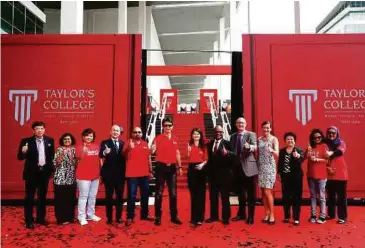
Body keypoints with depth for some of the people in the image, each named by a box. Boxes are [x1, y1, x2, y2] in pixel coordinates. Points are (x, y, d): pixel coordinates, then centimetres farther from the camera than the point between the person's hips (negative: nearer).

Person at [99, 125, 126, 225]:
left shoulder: (123, 143, 8)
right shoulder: (105, 142, -2)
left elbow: (125, 157, 6)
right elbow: (100, 155, -18)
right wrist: (104, 152, -39)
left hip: (120, 174, 3)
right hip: (109, 173, -3)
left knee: (120, 196, 10)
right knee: (109, 196, 6)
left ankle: (119, 217, 22)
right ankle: (109, 218, 17)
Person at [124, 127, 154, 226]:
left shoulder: (145, 144, 10)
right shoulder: (129, 144, -2)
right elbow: (126, 157, -14)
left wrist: (150, 171, 12)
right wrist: (129, 148, -30)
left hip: (144, 174, 5)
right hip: (132, 174, -4)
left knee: (145, 195, 12)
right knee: (132, 196, -2)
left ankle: (144, 215, 25)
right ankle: (130, 217, 7)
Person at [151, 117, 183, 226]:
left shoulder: (175, 139, 9)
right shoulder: (158, 138, -4)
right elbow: (152, 151, -13)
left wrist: (180, 167, 11)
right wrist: (152, 149, -36)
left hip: (172, 167, 4)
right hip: (161, 167, -4)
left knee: (173, 193, 8)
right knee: (159, 192, 2)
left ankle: (174, 216, 18)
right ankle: (157, 217, 11)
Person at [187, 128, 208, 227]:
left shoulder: (203, 146, 7)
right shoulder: (189, 145, 5)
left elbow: (206, 159, 5)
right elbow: (188, 158, -2)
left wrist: (202, 164, -13)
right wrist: (189, 151, -19)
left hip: (201, 169, 0)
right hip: (192, 169, 0)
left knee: (201, 193, 1)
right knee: (193, 193, 6)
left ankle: (199, 217, 9)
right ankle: (194, 217, 16)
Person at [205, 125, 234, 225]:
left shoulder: (227, 143, -3)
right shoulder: (209, 144, 12)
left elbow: (233, 155, -17)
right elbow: (209, 158, 12)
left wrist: (227, 153, -37)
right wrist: (208, 171, 8)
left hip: (224, 174, -5)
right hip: (212, 173, 5)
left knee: (225, 196, 5)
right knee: (212, 196, 11)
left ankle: (225, 217, 15)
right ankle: (214, 216, 23)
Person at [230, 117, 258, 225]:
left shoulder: (251, 134, -4)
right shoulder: (233, 136, 11)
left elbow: (255, 147, -20)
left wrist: (249, 147, -40)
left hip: (249, 167, -5)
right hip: (237, 168, 5)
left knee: (251, 194, 2)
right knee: (240, 193, 15)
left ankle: (250, 216, 13)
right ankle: (241, 214, 28)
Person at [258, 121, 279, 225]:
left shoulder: (274, 139, -3)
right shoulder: (259, 139, 9)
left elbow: (277, 154, -14)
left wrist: (271, 150, -35)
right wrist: (256, 165, 3)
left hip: (269, 167, -4)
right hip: (260, 167, 4)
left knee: (267, 191, -6)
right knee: (263, 192, 7)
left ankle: (272, 214, 7)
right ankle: (266, 214, 17)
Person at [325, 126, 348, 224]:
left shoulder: (341, 143, 0)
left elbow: (340, 151, -23)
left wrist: (331, 153, -43)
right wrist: (327, 168, -12)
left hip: (340, 174, -3)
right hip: (329, 175, 3)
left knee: (341, 196, 0)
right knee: (330, 196, 12)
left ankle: (342, 217, 8)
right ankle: (331, 214, 25)